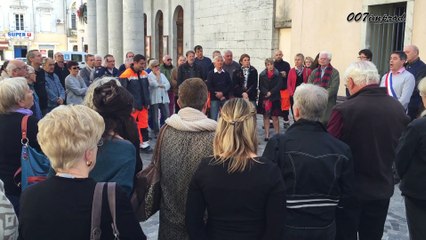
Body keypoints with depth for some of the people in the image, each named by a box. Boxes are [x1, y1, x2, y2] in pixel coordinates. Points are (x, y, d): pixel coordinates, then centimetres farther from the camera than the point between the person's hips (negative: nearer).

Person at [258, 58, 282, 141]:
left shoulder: (277, 74, 1)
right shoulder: (262, 75, 7)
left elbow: (278, 85, -5)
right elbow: (260, 86, 2)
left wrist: (270, 92, -12)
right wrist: (266, 93, -14)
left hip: (275, 98, -2)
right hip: (264, 98, 2)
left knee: (275, 117, -1)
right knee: (266, 116, 4)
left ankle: (277, 133, 6)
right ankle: (267, 134, 8)